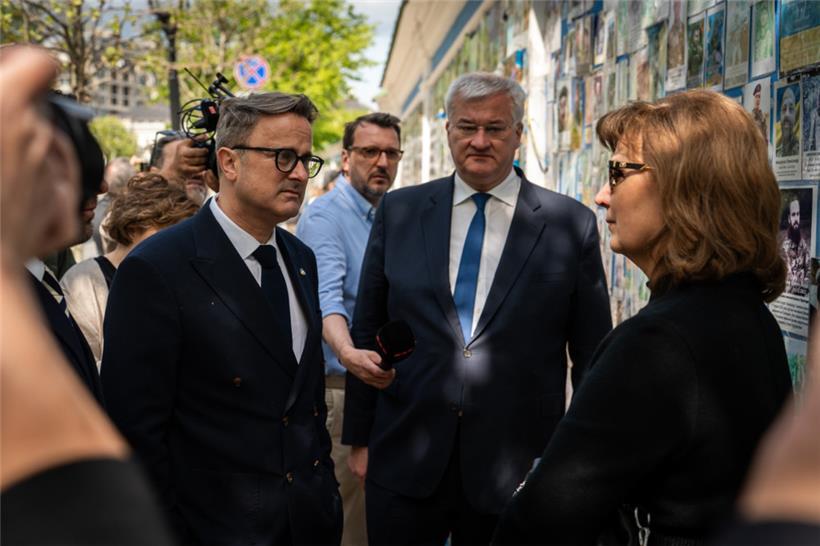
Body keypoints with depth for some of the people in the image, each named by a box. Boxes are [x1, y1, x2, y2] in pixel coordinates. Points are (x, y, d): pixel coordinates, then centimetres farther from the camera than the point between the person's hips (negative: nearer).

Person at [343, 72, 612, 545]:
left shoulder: (572, 224, -3)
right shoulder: (400, 211, 3)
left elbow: (592, 355, 2)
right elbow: (367, 331, 7)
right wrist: (359, 438, 8)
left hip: (519, 469, -1)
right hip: (404, 462, 2)